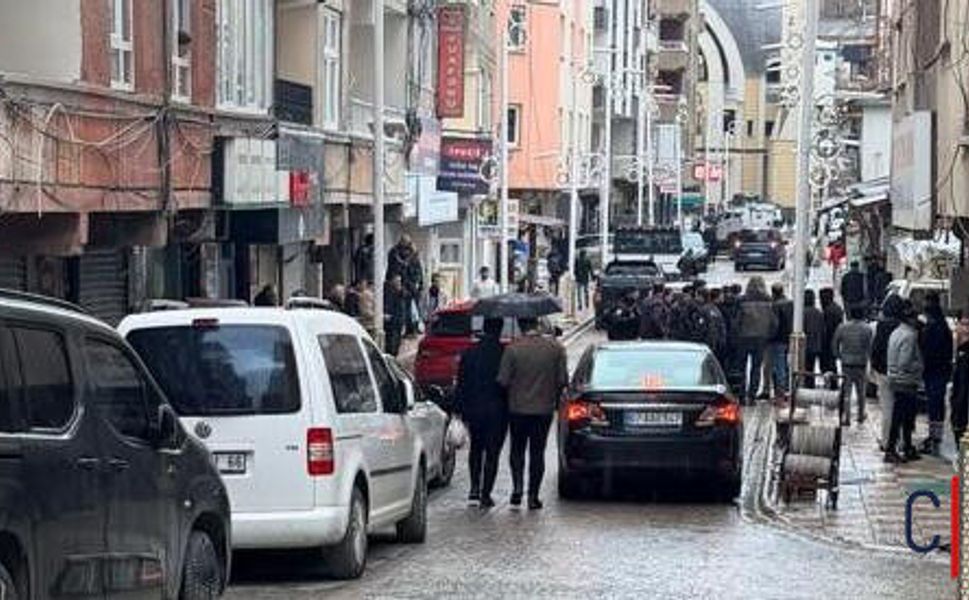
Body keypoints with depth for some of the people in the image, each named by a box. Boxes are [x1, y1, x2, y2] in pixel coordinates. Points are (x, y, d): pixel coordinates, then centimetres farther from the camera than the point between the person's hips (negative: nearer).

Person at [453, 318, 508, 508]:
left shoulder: (469, 353, -2)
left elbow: (461, 384, 0)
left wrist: (459, 409, 6)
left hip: (474, 409, 3)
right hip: (497, 411, -3)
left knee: (476, 449, 21)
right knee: (492, 453, 4)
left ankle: (475, 488, 12)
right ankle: (485, 494, 2)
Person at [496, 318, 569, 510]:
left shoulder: (512, 349, -12)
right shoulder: (555, 347, -6)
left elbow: (503, 380, -11)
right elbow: (563, 380, -4)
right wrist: (555, 398, 13)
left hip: (518, 407, -1)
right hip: (544, 408, 1)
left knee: (517, 449, 15)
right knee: (537, 452, 8)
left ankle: (517, 487, -2)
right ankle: (533, 495, 7)